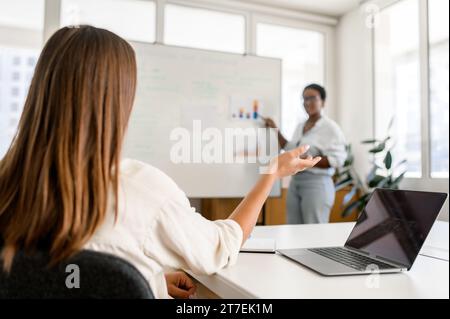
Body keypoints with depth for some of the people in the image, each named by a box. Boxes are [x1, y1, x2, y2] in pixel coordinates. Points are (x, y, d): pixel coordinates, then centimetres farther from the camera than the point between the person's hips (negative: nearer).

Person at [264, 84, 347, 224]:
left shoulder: (330, 127, -7)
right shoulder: (300, 126, 16)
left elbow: (336, 159, -16)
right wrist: (276, 130, 19)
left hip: (316, 183, -8)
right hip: (295, 181, 8)